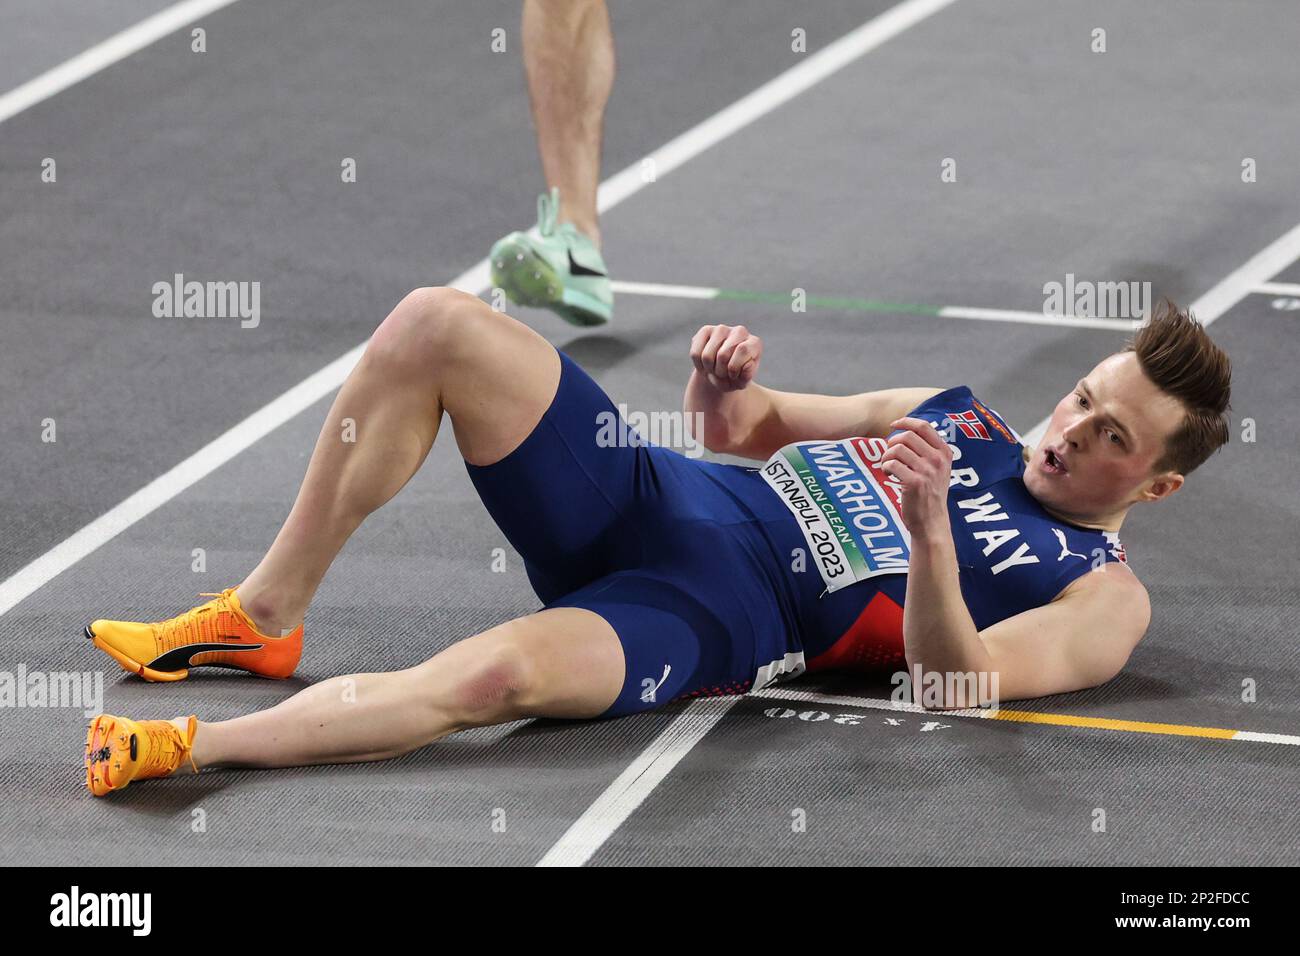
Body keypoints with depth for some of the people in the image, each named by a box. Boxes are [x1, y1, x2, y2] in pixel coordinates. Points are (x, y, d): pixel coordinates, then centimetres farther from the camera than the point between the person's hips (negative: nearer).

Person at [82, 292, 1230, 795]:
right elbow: (748, 428, 26)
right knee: (435, 324, -13)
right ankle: (268, 614, -6)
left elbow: (956, 679, -17)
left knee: (495, 675, -39)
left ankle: (179, 747, -32)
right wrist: (725, 389, 1)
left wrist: (930, 528, -34)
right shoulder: (959, 413, 21)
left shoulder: (1101, 596, 2)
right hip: (652, 495, 7)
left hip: (715, 615, -7)